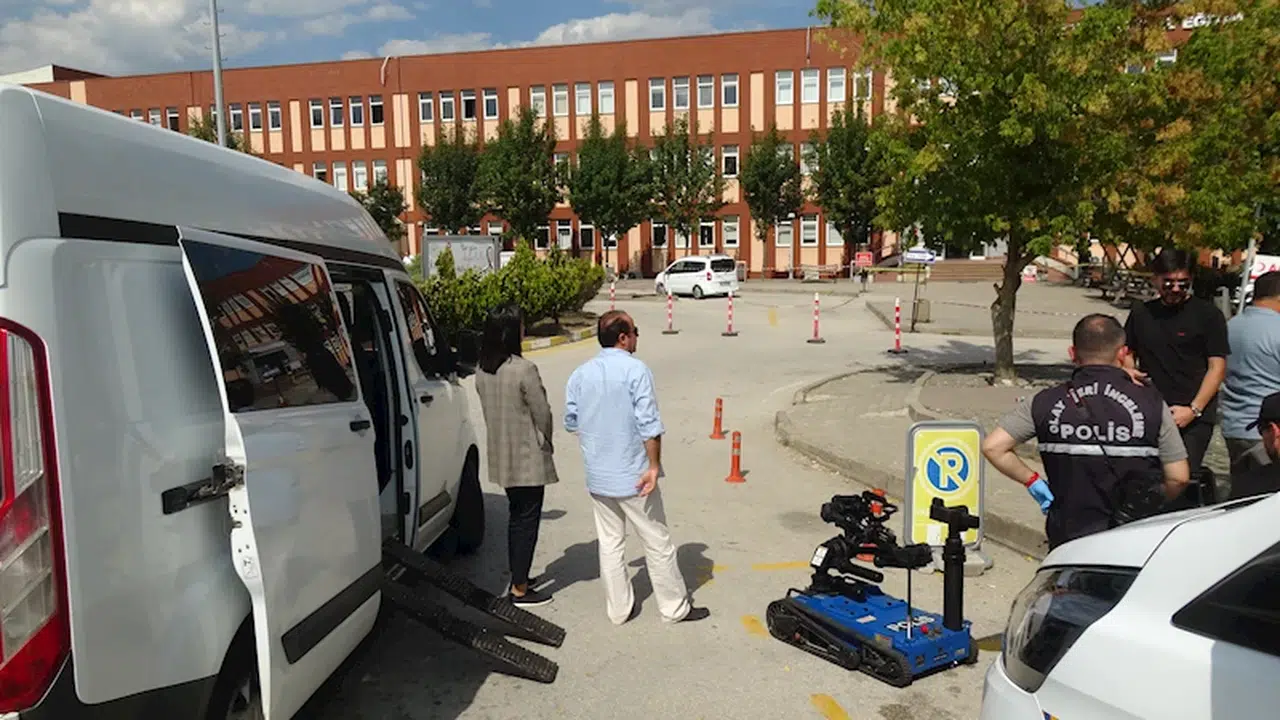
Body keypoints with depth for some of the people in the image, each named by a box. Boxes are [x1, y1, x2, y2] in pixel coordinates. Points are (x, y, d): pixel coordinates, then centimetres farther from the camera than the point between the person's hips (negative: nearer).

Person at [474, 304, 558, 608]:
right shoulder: (524, 370, -21)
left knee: (516, 516, 20)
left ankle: (517, 578, 30)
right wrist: (546, 442, 5)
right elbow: (542, 413, -15)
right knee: (527, 519, 3)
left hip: (502, 455, 7)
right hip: (528, 457, -7)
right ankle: (520, 589, 11)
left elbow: (489, 410, 9)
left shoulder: (482, 372, 2)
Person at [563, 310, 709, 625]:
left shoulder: (580, 374, 2)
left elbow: (571, 422, 10)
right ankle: (675, 607, 19)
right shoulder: (636, 370, -14)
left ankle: (619, 609, 23)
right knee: (657, 543, 8)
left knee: (610, 543, 15)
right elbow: (649, 424, -19)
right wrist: (654, 465, -12)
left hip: (597, 476, 5)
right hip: (633, 475, -5)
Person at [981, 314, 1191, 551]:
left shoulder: (1046, 403, -4)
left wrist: (1033, 480, 5)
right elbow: (1179, 478, -3)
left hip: (1068, 539, 1)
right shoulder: (1151, 404, -5)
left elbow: (992, 447, -7)